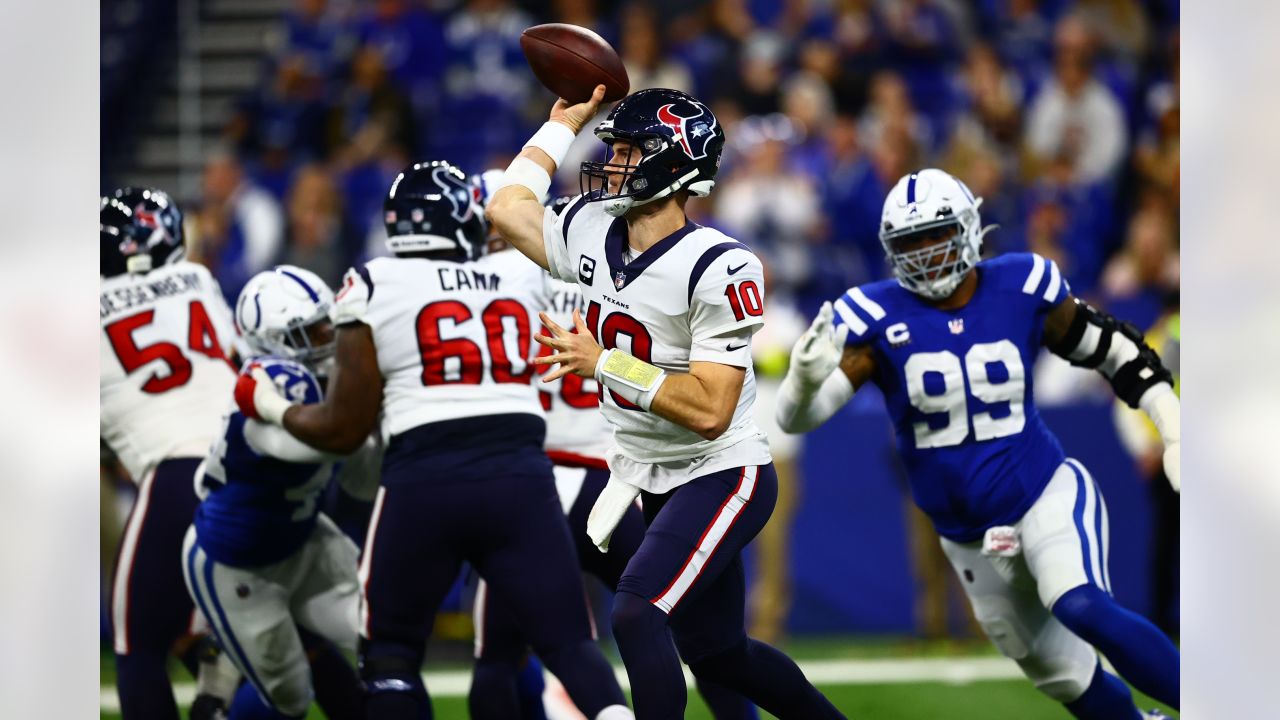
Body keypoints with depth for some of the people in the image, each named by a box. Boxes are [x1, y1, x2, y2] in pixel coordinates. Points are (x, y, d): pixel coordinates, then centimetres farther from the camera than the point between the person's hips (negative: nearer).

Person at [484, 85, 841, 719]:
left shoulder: (718, 269, -25)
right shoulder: (592, 234, -2)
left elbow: (709, 411, -29)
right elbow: (507, 209, 14)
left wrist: (603, 363, -29)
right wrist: (564, 125, 9)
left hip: (722, 477, -8)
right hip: (652, 480, 8)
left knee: (635, 618, -24)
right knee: (717, 655, 16)